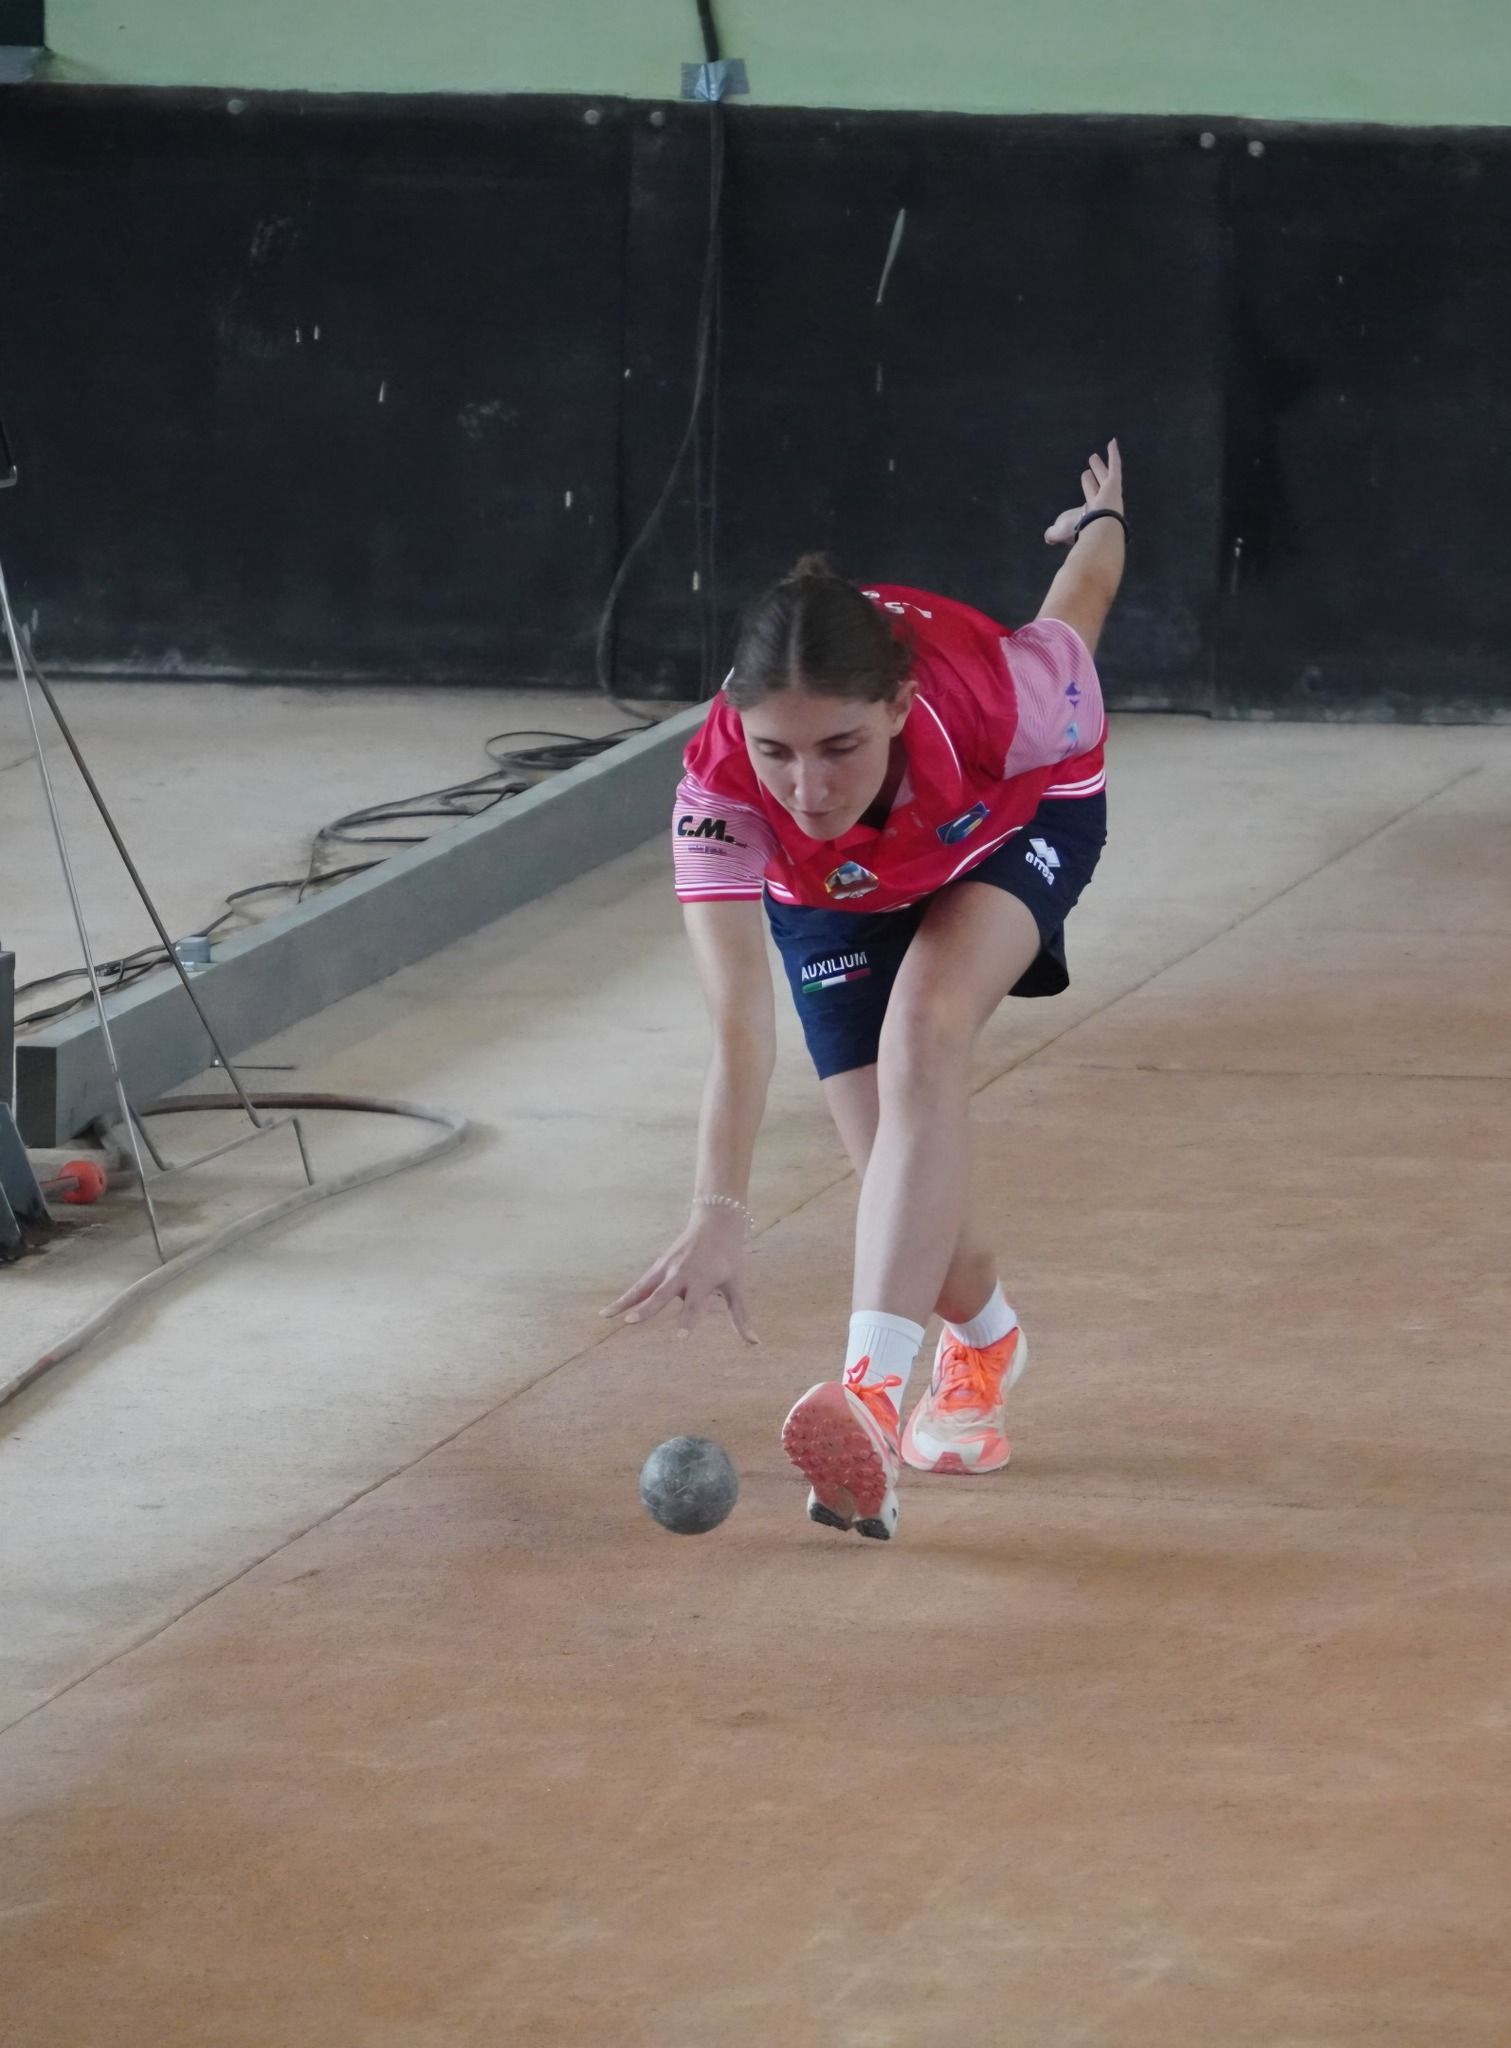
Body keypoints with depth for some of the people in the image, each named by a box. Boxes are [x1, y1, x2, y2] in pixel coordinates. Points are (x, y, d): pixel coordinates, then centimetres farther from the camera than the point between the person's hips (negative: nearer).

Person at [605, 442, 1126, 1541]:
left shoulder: (995, 696, -43)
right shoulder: (719, 789, -41)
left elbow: (1074, 615, -18)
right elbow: (740, 1025, -47)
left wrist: (1103, 525, 5)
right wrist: (719, 1215, -59)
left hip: (1019, 824, -1)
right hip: (832, 896, 1)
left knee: (923, 1031, -31)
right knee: (905, 1181, -5)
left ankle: (878, 1387, -42)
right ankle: (984, 1347, 33)